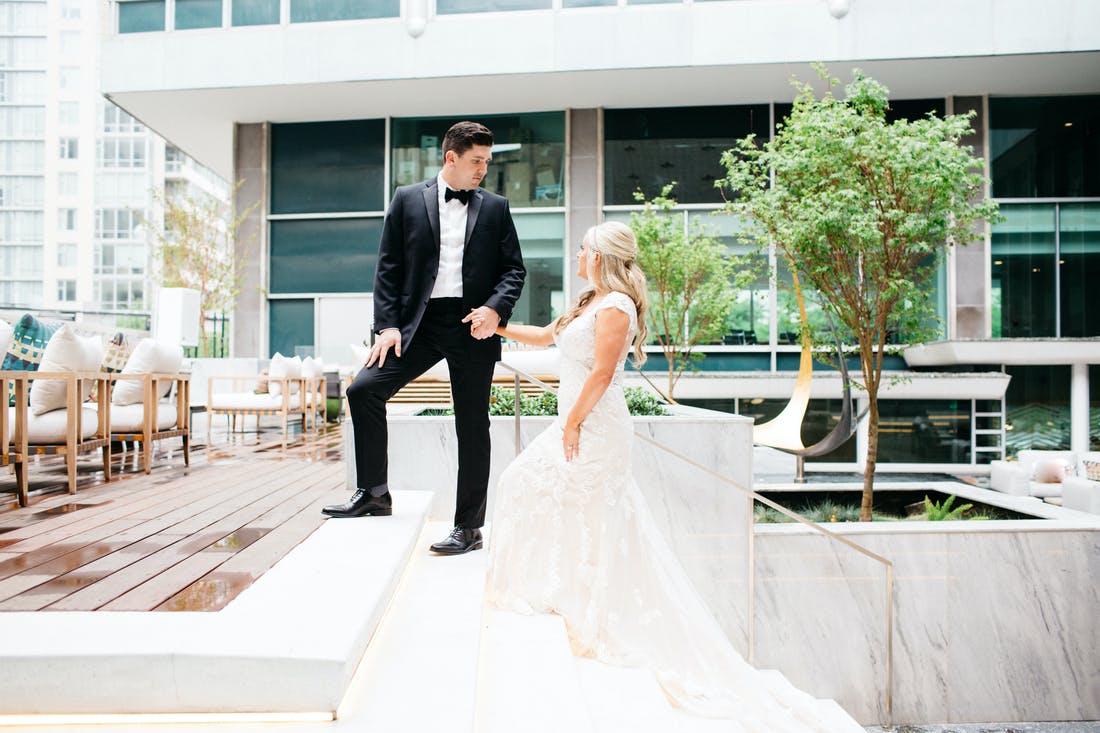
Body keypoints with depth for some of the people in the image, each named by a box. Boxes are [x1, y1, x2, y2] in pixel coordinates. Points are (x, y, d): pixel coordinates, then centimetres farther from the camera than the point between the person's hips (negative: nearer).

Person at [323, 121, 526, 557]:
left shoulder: (495, 207, 10)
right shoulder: (408, 200, 8)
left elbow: (514, 268, 7)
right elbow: (388, 267, 5)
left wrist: (495, 308, -13)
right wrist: (387, 324, -6)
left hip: (473, 326, 0)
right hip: (420, 323, 1)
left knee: (472, 427, 2)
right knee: (363, 389, -12)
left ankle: (468, 527, 14)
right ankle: (374, 493, 7)